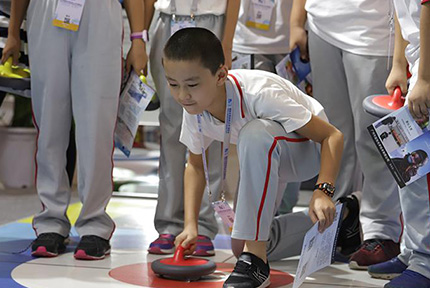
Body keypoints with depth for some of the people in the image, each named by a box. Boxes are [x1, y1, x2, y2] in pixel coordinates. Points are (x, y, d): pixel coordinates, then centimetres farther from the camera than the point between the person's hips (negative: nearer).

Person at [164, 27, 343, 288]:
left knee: (255, 133, -40)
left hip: (310, 149, -7)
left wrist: (323, 191, -44)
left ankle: (255, 260, -32)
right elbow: (195, 164, 0)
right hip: (267, 158, 7)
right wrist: (191, 224, -11)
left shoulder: (258, 93, -38)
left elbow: (333, 136, -31)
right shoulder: (194, 109, -19)